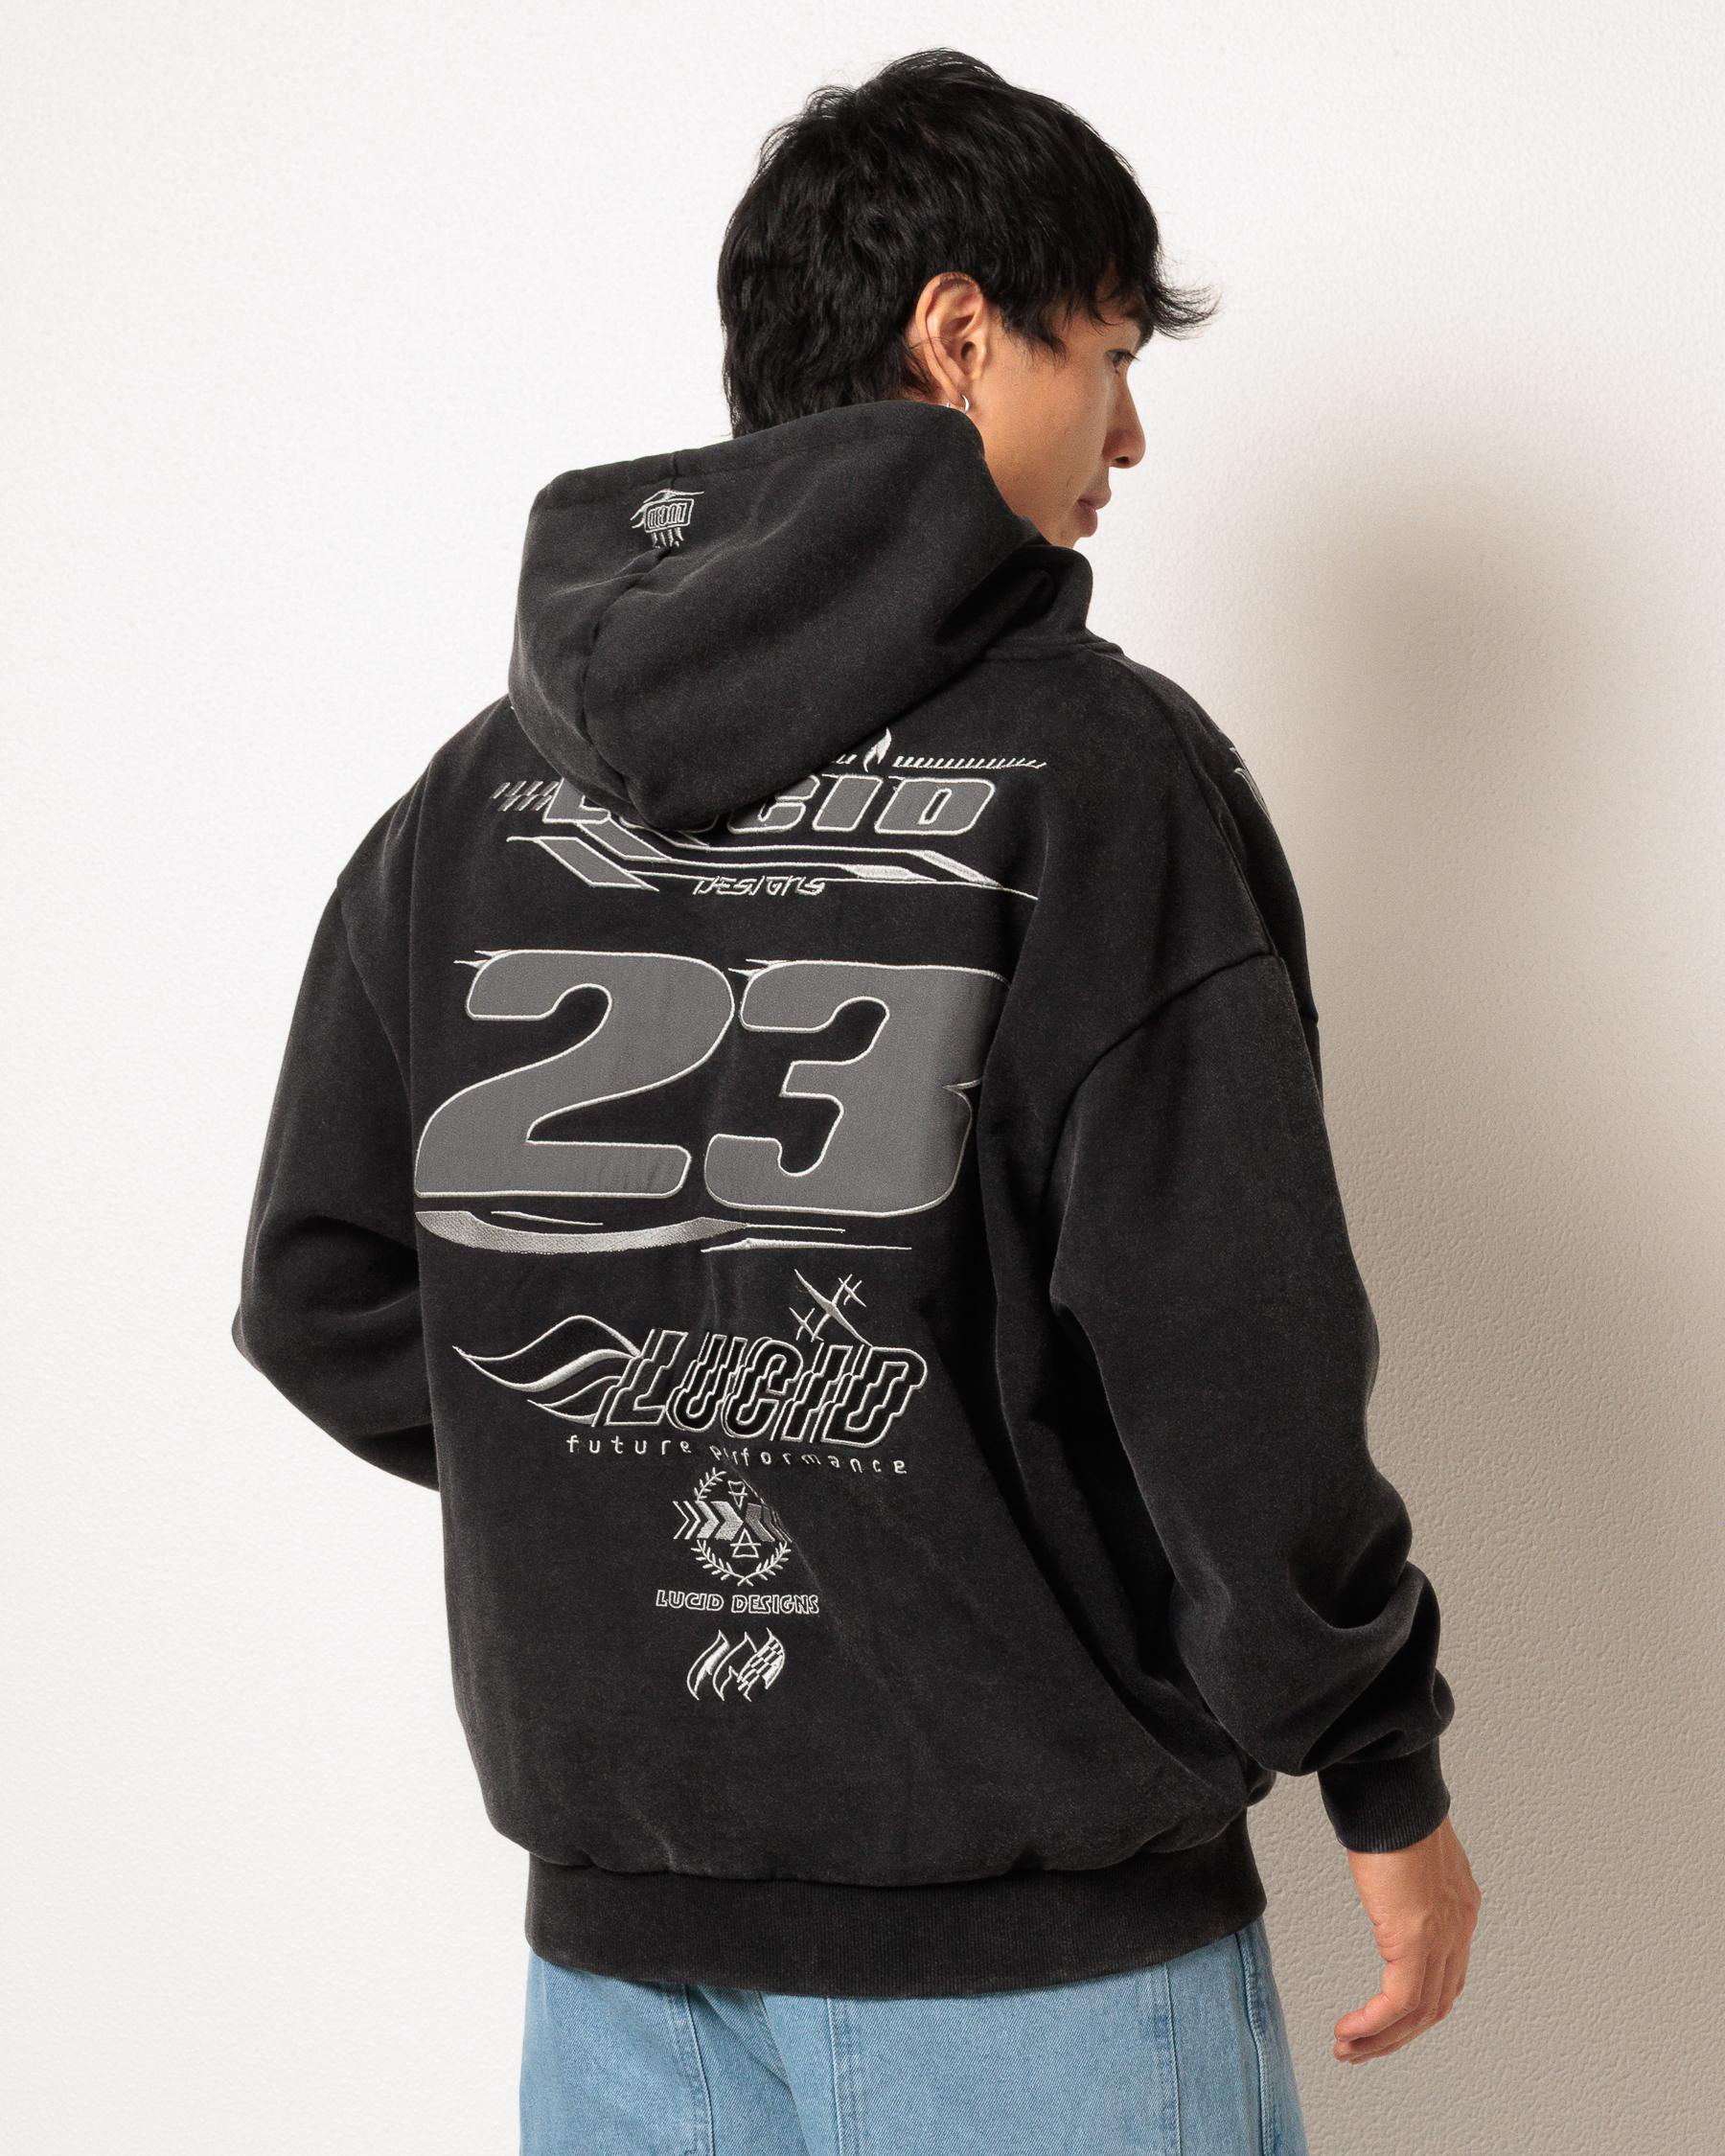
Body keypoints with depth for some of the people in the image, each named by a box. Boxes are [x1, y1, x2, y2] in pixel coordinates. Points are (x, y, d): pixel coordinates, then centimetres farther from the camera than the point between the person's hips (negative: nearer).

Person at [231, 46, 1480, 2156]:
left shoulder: (485, 781, 4)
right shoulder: (1097, 764, -12)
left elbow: (320, 1298, 5)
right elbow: (1225, 1342, -17)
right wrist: (1384, 1772, -5)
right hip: (1032, 1938, -5)